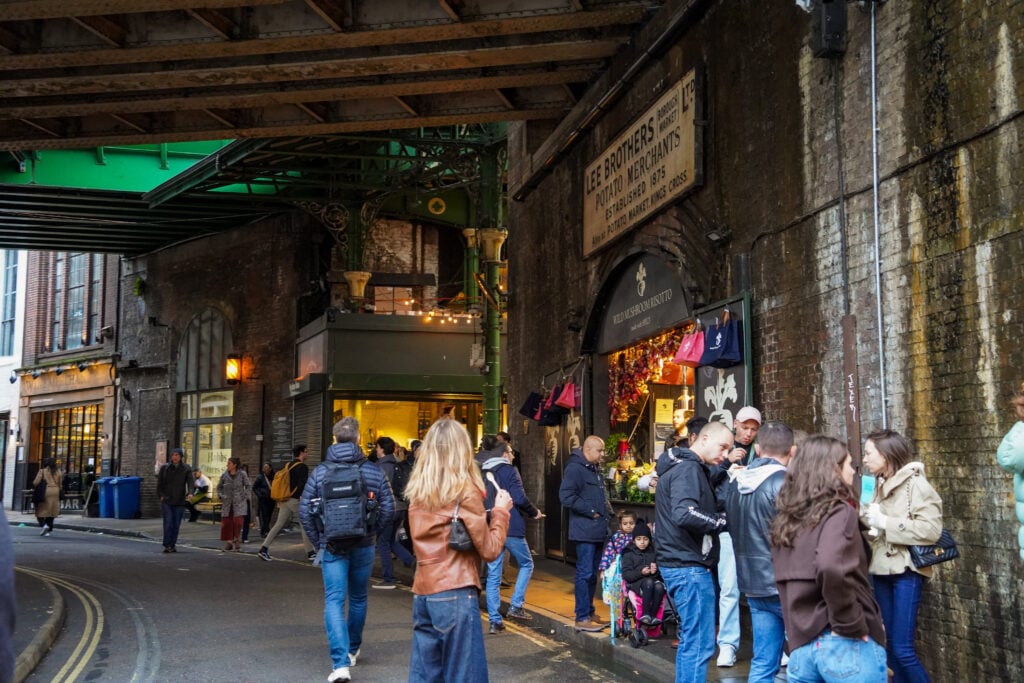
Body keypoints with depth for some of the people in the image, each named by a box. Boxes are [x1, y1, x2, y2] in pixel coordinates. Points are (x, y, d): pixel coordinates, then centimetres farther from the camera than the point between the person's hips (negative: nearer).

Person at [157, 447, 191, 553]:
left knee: (176, 524, 5)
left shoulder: (186, 469, 2)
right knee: (168, 523, -9)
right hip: (166, 500, -1)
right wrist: (160, 495, -4)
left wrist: (189, 493, -28)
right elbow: (159, 483, 8)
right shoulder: (164, 468, 5)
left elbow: (191, 482, -11)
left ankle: (173, 545, 14)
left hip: (179, 501, 1)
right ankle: (167, 545, -5)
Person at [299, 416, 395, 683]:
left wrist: (318, 541, 7)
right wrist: (371, 533, 9)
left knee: (334, 601, -3)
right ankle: (353, 649, 36)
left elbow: (304, 511, -2)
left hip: (332, 547, -1)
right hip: (363, 546, 1)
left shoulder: (320, 472, -2)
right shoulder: (373, 471, -2)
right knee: (358, 598, 19)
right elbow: (388, 509, -5)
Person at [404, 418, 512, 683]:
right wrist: (501, 510, 4)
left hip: (422, 593, 6)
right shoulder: (465, 491, -10)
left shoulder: (418, 492, 8)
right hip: (456, 595, -6)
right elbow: (489, 550, -8)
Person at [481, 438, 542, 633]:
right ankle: (515, 606, 5)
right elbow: (519, 498, -17)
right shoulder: (509, 471, -7)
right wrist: (534, 513, -2)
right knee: (526, 564, 15)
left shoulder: (484, 474, 11)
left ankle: (494, 621, 5)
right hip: (511, 529, -5)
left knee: (493, 575, 6)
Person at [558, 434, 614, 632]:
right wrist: (591, 511, -18)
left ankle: (589, 612, 25)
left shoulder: (595, 469, 17)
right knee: (585, 574, -6)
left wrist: (608, 511, 12)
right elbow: (566, 497, -23)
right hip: (585, 531, -9)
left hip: (598, 531, 10)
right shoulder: (575, 468, -13)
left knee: (593, 573, 16)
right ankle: (582, 618, -1)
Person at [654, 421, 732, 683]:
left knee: (690, 640, 18)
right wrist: (721, 521, -16)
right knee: (699, 644, -7)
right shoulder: (689, 469, -15)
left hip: (680, 565, 11)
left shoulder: (685, 467, 17)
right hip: (690, 566, -11)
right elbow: (685, 514, -28)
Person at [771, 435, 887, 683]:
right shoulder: (838, 512, -10)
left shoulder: (788, 517, 11)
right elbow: (831, 568, -28)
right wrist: (851, 625, -18)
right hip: (846, 645, -6)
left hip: (801, 646, 6)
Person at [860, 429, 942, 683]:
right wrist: (866, 518, 2)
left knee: (902, 648, -10)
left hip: (905, 571, -7)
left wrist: (885, 522, -17)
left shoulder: (915, 484, -9)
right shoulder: (881, 485, 13)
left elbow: (931, 529, -20)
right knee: (891, 645, 9)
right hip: (881, 569, 7)